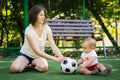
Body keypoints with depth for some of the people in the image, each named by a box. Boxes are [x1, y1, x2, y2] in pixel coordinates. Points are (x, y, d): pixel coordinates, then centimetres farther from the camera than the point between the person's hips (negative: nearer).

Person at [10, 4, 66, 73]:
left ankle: (34, 63, 1)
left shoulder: (46, 28, -11)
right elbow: (37, 51, -28)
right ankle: (26, 64, 3)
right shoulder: (29, 30, -23)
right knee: (15, 68, -31)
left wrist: (61, 57, -36)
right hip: (26, 54, -2)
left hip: (39, 56, 2)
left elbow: (53, 45, -17)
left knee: (44, 67, -33)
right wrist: (55, 58, -36)